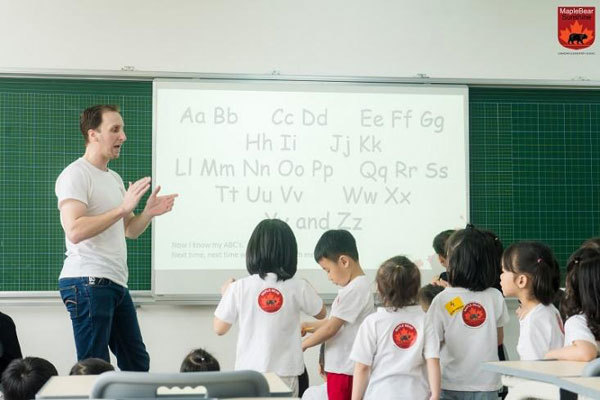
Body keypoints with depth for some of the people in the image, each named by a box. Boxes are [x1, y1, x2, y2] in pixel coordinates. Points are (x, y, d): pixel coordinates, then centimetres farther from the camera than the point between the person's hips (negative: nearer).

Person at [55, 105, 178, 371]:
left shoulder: (114, 178, 20)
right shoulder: (75, 174, -9)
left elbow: (130, 231, 24)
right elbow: (74, 231, -22)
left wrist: (148, 213, 3)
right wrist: (122, 208, -21)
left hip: (116, 283, 9)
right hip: (87, 282, -9)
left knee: (137, 362, 14)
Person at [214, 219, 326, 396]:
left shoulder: (239, 288, -8)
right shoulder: (298, 288, -7)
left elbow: (219, 328, 4)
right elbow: (321, 313, 12)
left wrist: (225, 294, 19)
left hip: (249, 373, 0)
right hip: (284, 373, 0)